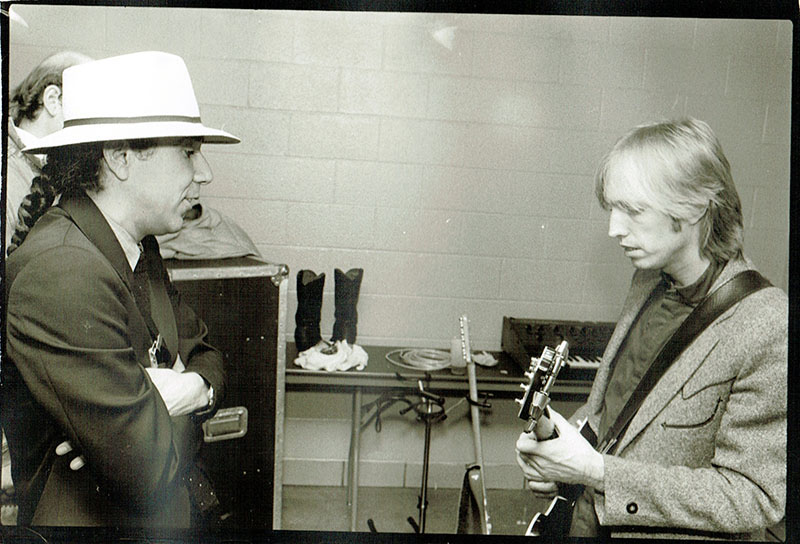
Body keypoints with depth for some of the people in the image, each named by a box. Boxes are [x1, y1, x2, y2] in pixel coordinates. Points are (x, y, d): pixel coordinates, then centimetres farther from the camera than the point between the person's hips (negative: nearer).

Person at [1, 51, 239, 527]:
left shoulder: (140, 247, 0)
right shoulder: (60, 271, -29)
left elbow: (205, 355, 6)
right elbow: (149, 469, -30)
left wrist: (197, 388, -15)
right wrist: (173, 401, -12)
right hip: (91, 520, -8)